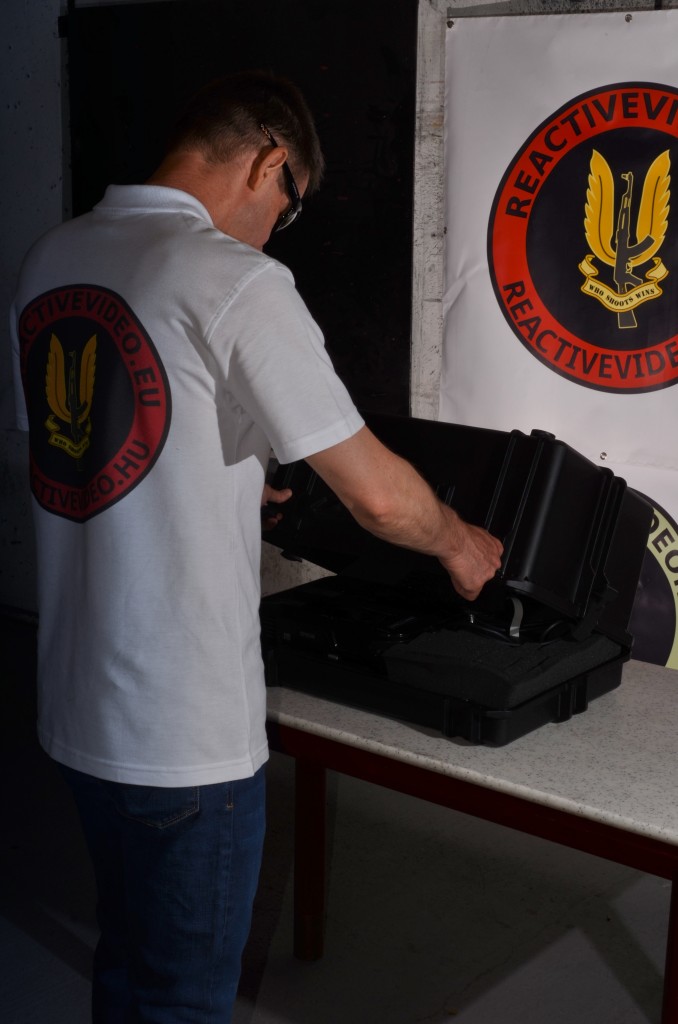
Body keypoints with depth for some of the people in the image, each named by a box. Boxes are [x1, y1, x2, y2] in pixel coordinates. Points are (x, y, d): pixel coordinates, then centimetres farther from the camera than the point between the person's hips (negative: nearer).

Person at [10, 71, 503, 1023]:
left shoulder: (48, 259, 5)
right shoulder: (238, 281, -17)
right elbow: (378, 495, -15)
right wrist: (459, 543, 6)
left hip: (76, 712, 7)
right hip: (185, 736, -7)